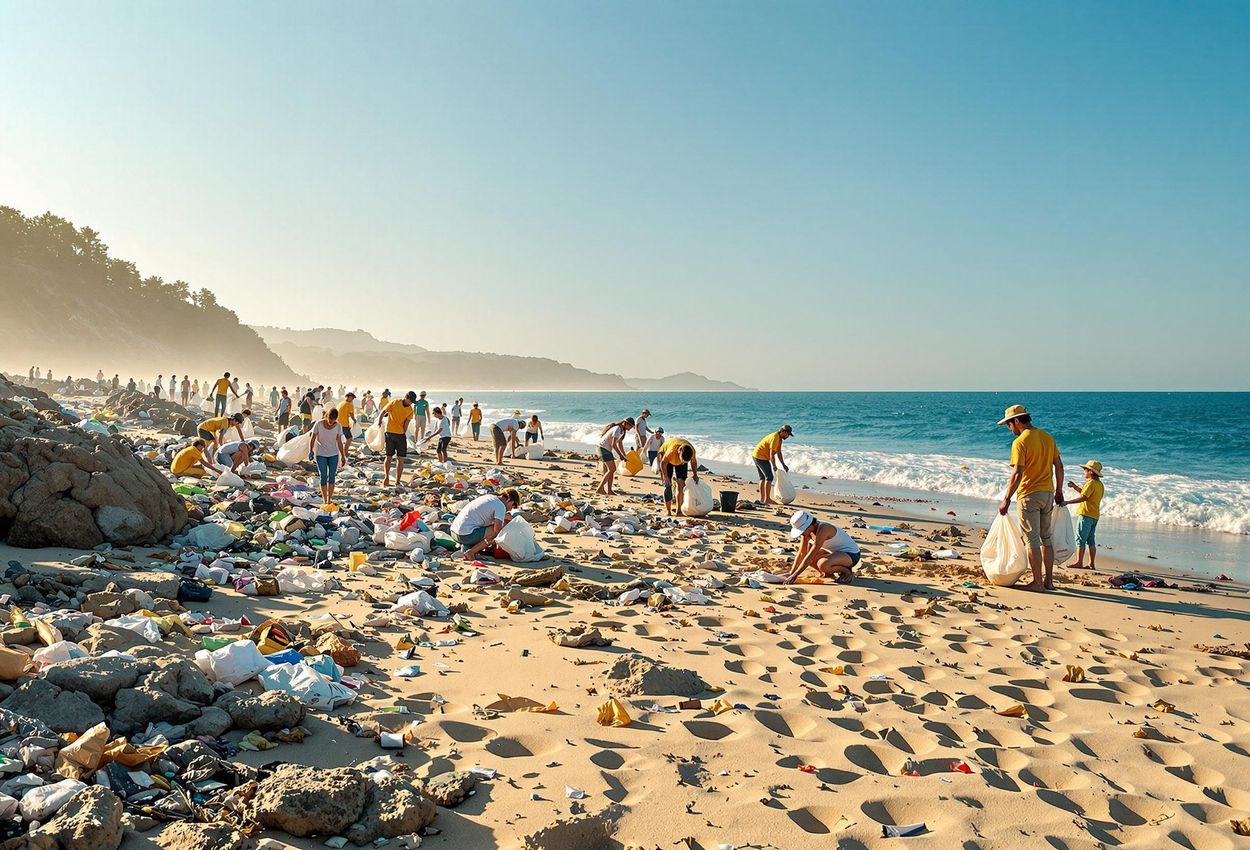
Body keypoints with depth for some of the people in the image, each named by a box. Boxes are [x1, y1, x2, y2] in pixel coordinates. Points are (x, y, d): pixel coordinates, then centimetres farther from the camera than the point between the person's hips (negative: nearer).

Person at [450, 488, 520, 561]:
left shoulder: (489, 496, 17)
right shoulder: (501, 506, -8)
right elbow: (497, 530, -16)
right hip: (466, 534, -9)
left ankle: (465, 548, 7)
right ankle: (470, 552, -7)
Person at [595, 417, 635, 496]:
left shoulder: (622, 430, 12)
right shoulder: (617, 429, -19)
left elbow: (620, 444, 18)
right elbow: (613, 444, -21)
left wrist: (624, 456, 15)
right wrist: (620, 455, -14)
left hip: (607, 449, 10)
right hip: (603, 448, -10)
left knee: (613, 469, 8)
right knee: (611, 470, -13)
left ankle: (609, 490, 10)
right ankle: (599, 489, -12)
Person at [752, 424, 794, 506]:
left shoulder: (779, 439, 11)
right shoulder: (775, 438, -21)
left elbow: (779, 453, 16)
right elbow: (771, 454, -21)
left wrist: (783, 465, 12)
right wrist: (774, 466, -12)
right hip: (761, 457, -11)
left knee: (763, 478, 14)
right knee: (769, 477, -9)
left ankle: (762, 498, 19)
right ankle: (767, 499, -9)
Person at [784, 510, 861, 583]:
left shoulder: (822, 529, -30)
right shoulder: (807, 530, -6)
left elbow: (811, 556, -31)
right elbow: (801, 553, -2)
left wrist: (795, 575, -30)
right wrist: (791, 573, -8)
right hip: (835, 552, 9)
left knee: (822, 564, -35)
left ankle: (847, 572, -8)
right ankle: (829, 574, 6)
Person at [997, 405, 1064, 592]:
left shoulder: (1020, 442, -14)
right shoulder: (1047, 437, 8)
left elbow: (1017, 473, -19)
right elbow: (1059, 466, 12)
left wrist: (1006, 499, -16)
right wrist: (1059, 491, 20)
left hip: (1029, 495, -7)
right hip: (1048, 493, 7)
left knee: (1032, 540, 0)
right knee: (1046, 538, 15)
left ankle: (1037, 582, 3)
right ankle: (1049, 580, 20)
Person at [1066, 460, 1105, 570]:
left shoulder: (1091, 483, -13)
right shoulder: (1099, 484, 16)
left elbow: (1083, 497, -21)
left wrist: (1067, 502, -21)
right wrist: (1074, 486, 16)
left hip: (1086, 515, -9)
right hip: (1095, 516, 9)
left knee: (1080, 539, -6)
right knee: (1091, 541, 11)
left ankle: (1079, 563, -7)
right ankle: (1091, 564, 11)